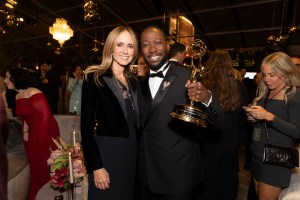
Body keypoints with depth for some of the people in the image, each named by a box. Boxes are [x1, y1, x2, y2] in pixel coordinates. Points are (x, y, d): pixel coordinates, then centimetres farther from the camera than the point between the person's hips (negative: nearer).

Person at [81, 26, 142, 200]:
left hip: (132, 153, 6)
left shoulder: (134, 81, 7)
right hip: (106, 153, -5)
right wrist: (96, 166, -15)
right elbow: (87, 125, -12)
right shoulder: (94, 78, -9)